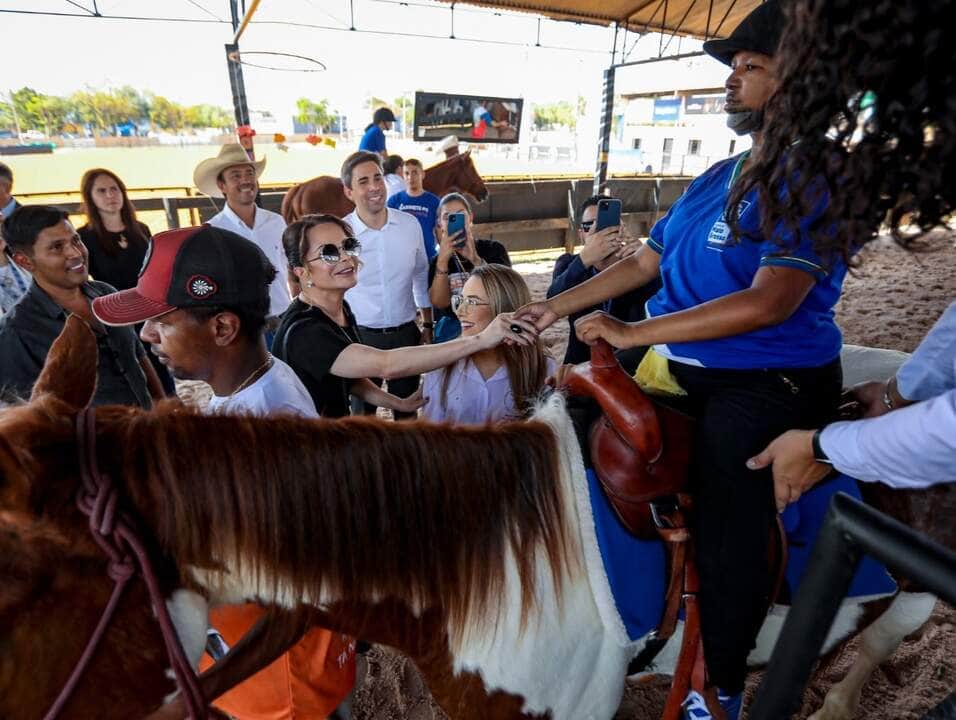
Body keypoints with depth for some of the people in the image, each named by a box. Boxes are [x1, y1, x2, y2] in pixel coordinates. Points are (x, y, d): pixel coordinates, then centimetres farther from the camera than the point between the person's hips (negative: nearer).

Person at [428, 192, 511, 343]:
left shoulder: (493, 249, 2)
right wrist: (443, 260, -23)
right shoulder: (437, 261, 5)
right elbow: (439, 302, -11)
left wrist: (475, 259, -28)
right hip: (451, 331, 1)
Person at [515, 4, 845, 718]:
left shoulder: (817, 182, -14)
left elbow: (769, 303, -26)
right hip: (689, 378, 7)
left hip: (764, 390, -7)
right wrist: (557, 306, 8)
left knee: (729, 538, 7)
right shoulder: (716, 178, 11)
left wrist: (635, 332, -26)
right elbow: (644, 262, 13)